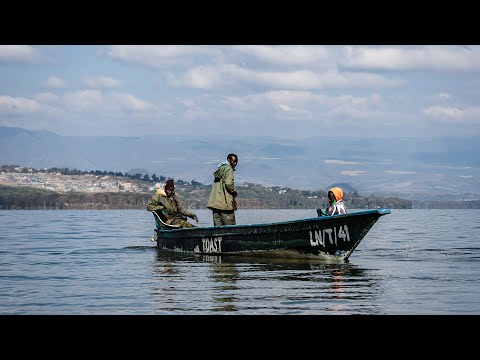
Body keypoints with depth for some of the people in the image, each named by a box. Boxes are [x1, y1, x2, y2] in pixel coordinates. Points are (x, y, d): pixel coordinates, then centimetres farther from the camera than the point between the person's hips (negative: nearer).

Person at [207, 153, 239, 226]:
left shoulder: (220, 169, 24)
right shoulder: (228, 169, -4)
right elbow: (229, 183, -19)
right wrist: (234, 192, 0)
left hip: (215, 203, 9)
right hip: (225, 203, -9)